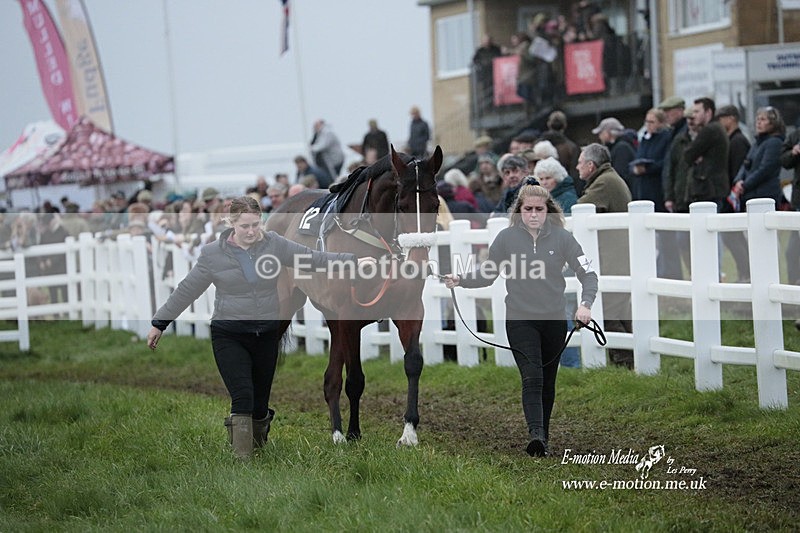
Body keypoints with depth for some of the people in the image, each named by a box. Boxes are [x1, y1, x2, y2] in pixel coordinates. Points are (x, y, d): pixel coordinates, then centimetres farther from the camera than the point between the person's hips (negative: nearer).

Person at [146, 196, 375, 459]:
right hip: (229, 336, -3)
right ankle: (242, 460, -11)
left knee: (260, 403, 9)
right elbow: (186, 291, 2)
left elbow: (312, 258, 1)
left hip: (267, 335, 3)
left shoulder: (274, 244, -1)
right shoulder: (213, 254, -5)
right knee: (243, 398, -16)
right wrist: (159, 324, 5)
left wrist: (353, 261, -6)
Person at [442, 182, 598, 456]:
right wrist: (460, 280, -13)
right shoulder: (506, 237, -4)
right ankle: (535, 434, -27)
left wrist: (585, 304, -20)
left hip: (555, 320, 2)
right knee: (532, 378, -17)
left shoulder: (562, 237, -4)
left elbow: (587, 274, -4)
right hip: (520, 319, -2)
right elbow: (487, 274, 4)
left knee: (548, 381, 12)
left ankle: (543, 435, 25)